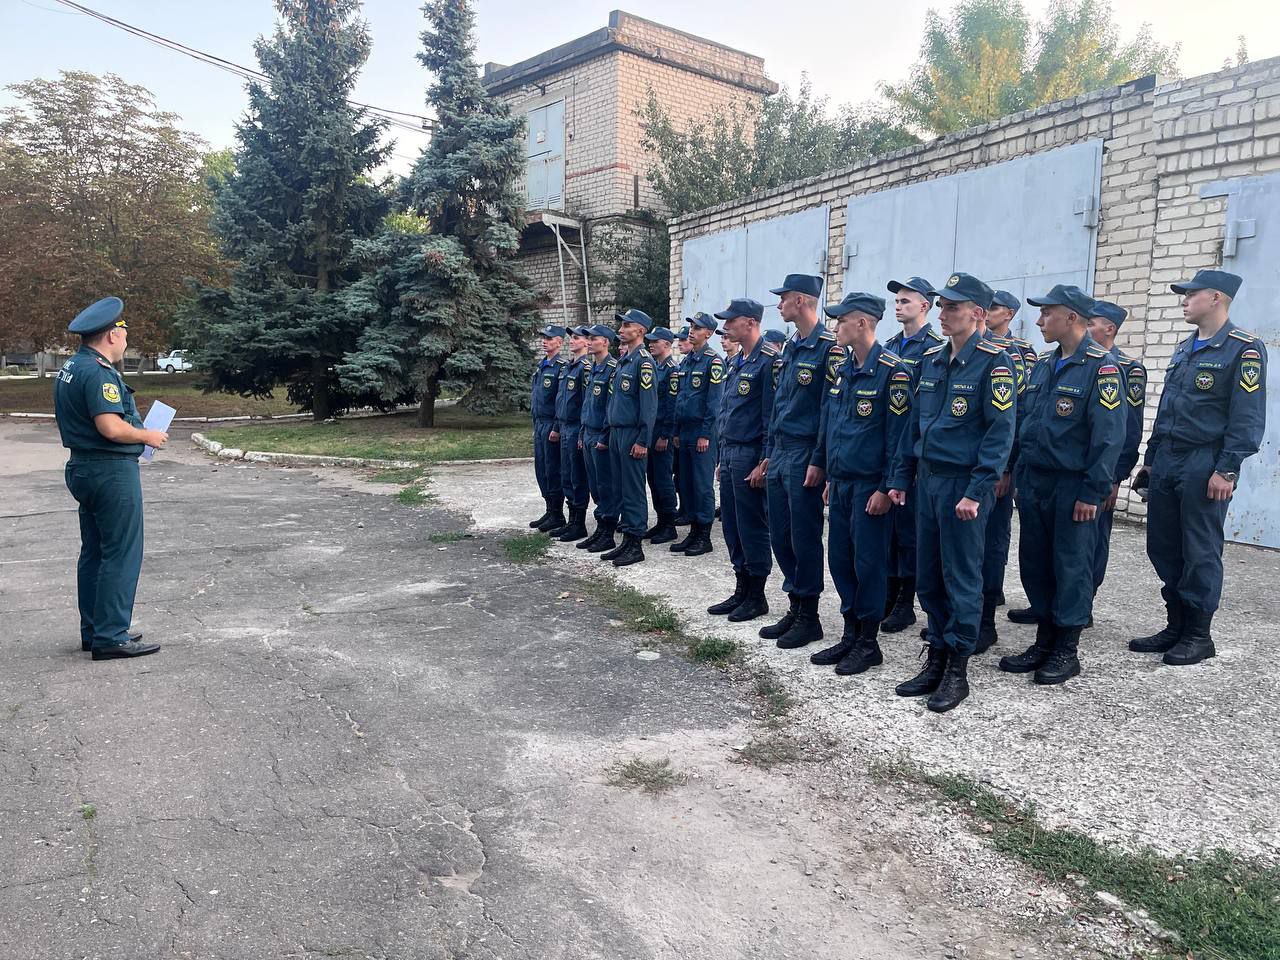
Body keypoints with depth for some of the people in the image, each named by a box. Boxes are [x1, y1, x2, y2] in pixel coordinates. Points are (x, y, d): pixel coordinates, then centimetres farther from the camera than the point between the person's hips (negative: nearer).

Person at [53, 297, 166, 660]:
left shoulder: (68, 369, 15)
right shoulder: (98, 372, -17)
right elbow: (111, 427, -26)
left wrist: (138, 432, 14)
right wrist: (148, 436, -9)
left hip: (83, 467, 11)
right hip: (112, 470, -11)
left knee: (94, 553, 15)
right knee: (121, 555, -5)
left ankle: (94, 631, 24)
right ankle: (111, 637, -1)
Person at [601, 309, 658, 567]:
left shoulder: (644, 361, -13)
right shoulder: (622, 360, 15)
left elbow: (649, 405, -17)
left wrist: (642, 441, -19)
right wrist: (609, 431, 17)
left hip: (632, 434, -9)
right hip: (616, 432, 9)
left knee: (633, 490, -3)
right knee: (620, 488, 12)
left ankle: (635, 545, 4)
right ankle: (626, 540, 19)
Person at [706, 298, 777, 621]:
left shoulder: (767, 360, -13)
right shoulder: (735, 362, 15)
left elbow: (771, 415, -17)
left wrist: (764, 463, -19)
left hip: (750, 455, -9)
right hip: (729, 454, 9)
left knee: (752, 528, 0)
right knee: (731, 526, 13)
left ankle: (756, 597, 12)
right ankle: (741, 591, 24)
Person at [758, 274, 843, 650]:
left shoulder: (828, 347, -12)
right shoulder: (789, 349, 15)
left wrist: (818, 462, -18)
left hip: (804, 456, -9)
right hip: (779, 453, 9)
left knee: (804, 538, 0)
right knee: (780, 535, 12)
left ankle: (808, 617, 12)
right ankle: (795, 608, 24)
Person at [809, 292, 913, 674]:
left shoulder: (892, 371, -13)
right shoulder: (843, 370, 12)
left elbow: (898, 435, -15)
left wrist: (885, 488, -16)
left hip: (869, 486, -8)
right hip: (840, 482, 8)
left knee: (868, 563, 1)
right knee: (840, 559, 12)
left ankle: (868, 643, 14)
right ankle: (850, 634, 25)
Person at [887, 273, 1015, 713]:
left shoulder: (993, 362, -10)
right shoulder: (931, 360, 11)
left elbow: (1000, 432, -15)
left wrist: (977, 491, -20)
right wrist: (901, 478, 12)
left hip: (964, 484, -7)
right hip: (928, 480, 7)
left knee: (961, 578, 2)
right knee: (928, 577, 12)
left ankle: (957, 671, 14)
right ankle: (936, 660, 24)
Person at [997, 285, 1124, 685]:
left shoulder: (1100, 367, -11)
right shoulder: (1042, 366, 12)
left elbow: (1109, 435, -16)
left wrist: (1092, 492, -17)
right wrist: (1016, 476, 11)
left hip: (1073, 488, -7)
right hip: (1033, 484, 7)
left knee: (1071, 566, 3)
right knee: (1034, 563, 12)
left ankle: (1067, 649, 16)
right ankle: (1044, 640, 25)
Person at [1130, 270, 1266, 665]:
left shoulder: (1244, 349, -9)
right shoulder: (1183, 348, 15)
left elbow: (1248, 419, -14)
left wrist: (1226, 470, -19)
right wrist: (1150, 461, 17)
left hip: (1204, 467, -7)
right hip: (1166, 463, 8)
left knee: (1200, 552, 0)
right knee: (1163, 547, 10)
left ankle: (1199, 635, 13)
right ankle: (1176, 627, 22)